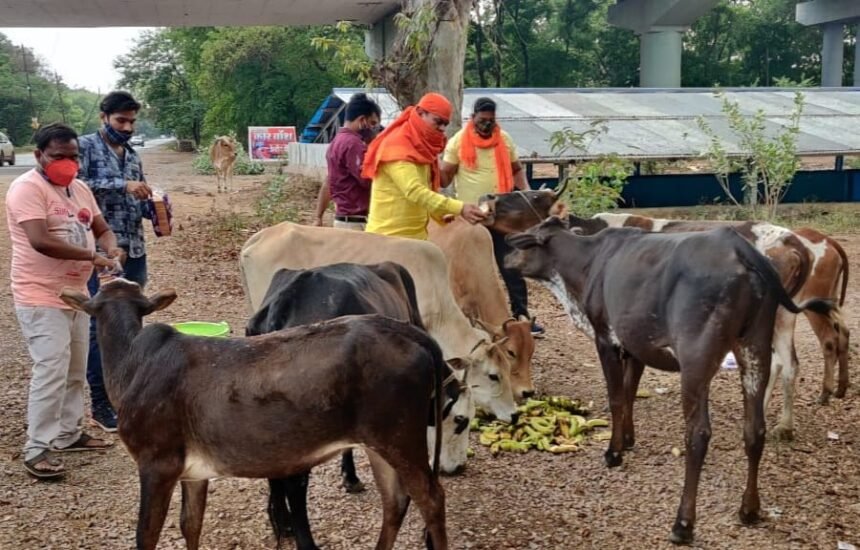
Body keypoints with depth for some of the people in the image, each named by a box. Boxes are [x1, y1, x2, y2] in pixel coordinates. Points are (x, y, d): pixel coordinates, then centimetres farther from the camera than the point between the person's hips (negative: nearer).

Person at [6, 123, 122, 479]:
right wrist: (92, 257, -25)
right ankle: (37, 450, -4)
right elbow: (40, 241, -26)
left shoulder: (79, 189, 12)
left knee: (75, 371, 15)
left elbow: (102, 229, 16)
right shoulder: (28, 188, -15)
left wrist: (112, 249, -8)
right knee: (51, 372, -11)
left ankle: (68, 434, 28)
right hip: (41, 299, -9)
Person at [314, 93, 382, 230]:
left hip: (343, 218, 10)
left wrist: (319, 217, 20)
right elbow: (368, 179, -19)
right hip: (356, 222, -10)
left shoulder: (337, 141, 16)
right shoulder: (353, 143, -14)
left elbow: (327, 185, 19)